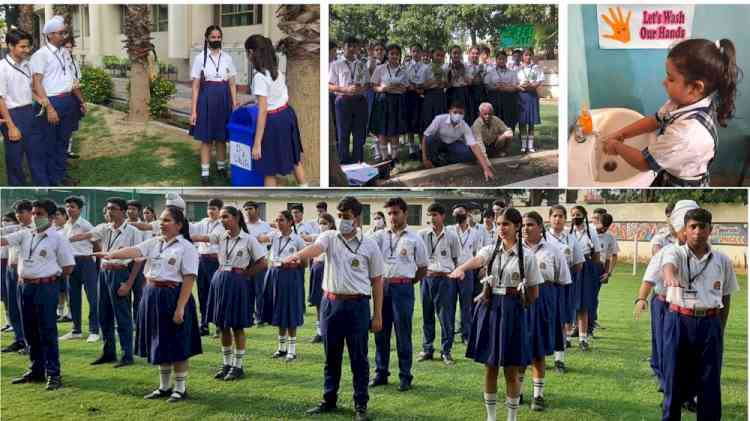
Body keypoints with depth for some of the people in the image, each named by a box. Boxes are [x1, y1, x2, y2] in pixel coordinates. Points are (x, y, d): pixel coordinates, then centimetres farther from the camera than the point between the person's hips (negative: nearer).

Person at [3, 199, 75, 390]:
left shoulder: (58, 238, -4)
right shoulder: (25, 235, 11)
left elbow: (68, 268, -4)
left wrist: (49, 276, 1)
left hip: (46, 287, -6)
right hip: (24, 286, 6)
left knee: (47, 332, -4)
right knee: (30, 332, 13)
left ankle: (53, 374, 1)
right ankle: (36, 371, 24)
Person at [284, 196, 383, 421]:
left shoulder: (369, 245, 0)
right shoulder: (329, 237, 3)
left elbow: (377, 281, 3)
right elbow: (315, 248, -20)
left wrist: (377, 315, 1)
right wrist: (297, 255, -44)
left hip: (358, 305, -2)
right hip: (331, 303, 2)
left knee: (358, 358, 4)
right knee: (331, 356, 13)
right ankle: (329, 400, 26)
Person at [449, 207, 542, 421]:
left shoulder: (527, 256, -4)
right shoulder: (490, 250, 3)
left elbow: (534, 294, 1)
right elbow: (476, 261, -22)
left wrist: (515, 304, 5)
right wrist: (461, 268, -42)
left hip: (512, 312, -3)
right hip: (489, 309, 3)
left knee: (511, 371, 3)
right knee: (490, 368, 10)